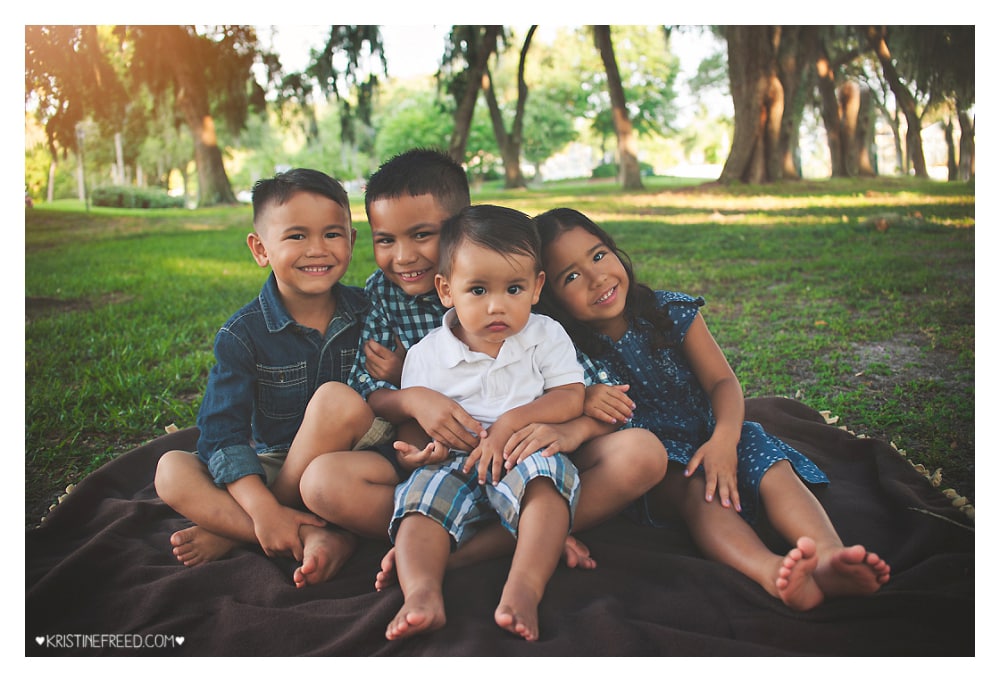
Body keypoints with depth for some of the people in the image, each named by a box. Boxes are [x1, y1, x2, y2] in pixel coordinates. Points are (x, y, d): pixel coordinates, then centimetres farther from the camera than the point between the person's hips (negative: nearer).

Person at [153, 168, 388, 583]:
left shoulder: (367, 313, -3)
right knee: (171, 471, -20)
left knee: (342, 398, -29)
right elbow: (223, 432, -16)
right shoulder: (243, 334, -9)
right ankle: (312, 536, -32)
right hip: (269, 469, 1)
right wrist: (263, 510, -29)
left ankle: (232, 532, -18)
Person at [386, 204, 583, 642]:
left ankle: (524, 588, -46)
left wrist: (511, 422, -17)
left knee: (546, 471, -33)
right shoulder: (426, 355, 8)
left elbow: (572, 397, -2)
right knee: (424, 490, -28)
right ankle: (422, 590, -45)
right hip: (456, 466, 2)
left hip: (526, 459, -1)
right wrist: (421, 446, -13)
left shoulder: (546, 336, 7)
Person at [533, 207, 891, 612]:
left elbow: (722, 381, -6)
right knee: (691, 486, -35)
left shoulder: (671, 312, -3)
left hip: (707, 437, 4)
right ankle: (771, 573, -59)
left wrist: (723, 439, -26)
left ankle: (831, 558, -48)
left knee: (772, 467, -25)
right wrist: (583, 404, -29)